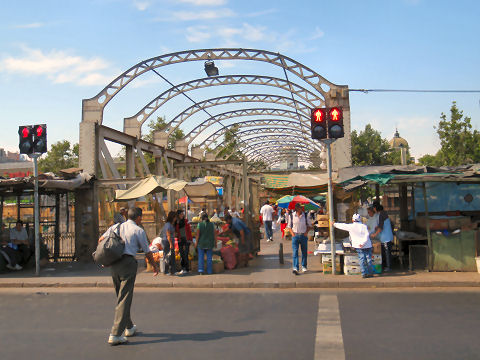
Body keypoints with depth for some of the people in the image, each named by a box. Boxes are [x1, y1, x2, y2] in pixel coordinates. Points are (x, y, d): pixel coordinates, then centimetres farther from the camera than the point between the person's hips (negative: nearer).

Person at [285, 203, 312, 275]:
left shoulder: (305, 215, 2)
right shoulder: (292, 216, 0)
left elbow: (309, 224, 13)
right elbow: (289, 226, 9)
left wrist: (306, 232, 1)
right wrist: (292, 233, -2)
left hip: (303, 236, 2)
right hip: (295, 235, -1)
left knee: (304, 252, 10)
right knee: (295, 252, -10)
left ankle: (304, 266, 25)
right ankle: (295, 268, -14)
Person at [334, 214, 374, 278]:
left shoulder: (351, 226, -3)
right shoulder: (364, 226, 0)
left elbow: (342, 226, 8)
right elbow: (367, 235, -10)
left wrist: (334, 224, 22)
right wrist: (363, 243, -14)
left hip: (359, 246, -1)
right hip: (367, 245, 1)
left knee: (362, 259, 4)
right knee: (368, 258, 8)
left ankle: (364, 273, 0)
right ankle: (370, 272, 12)